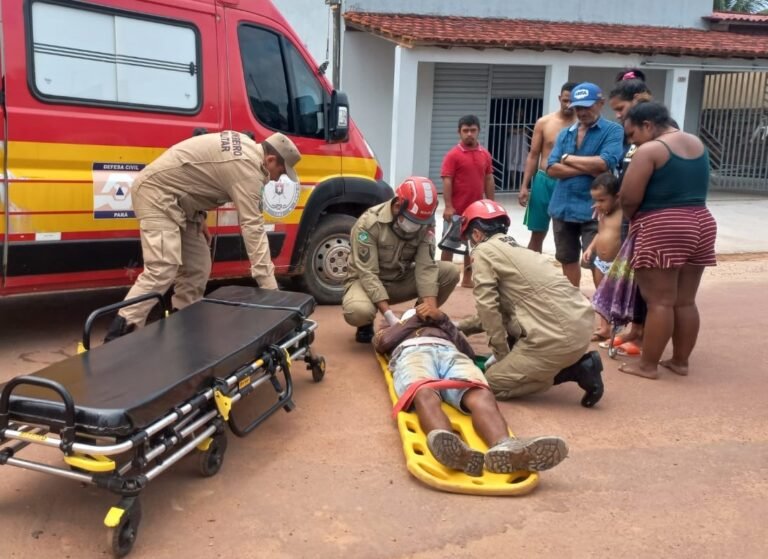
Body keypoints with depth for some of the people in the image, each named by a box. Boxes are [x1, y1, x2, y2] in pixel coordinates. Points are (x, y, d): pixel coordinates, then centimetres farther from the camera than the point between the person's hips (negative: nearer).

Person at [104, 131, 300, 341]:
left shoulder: (245, 148, 8)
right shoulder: (247, 167, -23)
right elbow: (253, 228, -28)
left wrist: (199, 216, 11)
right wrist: (270, 288, -29)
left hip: (174, 198, 11)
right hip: (157, 192, -11)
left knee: (196, 268, 9)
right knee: (161, 271, -21)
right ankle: (117, 340, -21)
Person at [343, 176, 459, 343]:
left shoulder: (425, 224, -13)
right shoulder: (369, 224, -26)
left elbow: (426, 267, -19)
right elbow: (368, 274, -28)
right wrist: (389, 315, -36)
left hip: (401, 280, 5)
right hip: (367, 280, -4)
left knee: (450, 272, -16)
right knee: (358, 311, -39)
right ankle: (366, 326, 0)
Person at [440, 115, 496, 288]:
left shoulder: (485, 154, 7)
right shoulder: (453, 155, -8)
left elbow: (489, 180, 11)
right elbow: (447, 181, -12)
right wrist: (448, 207, -18)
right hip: (457, 210, -5)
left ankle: (467, 279, 23)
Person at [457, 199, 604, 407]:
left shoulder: (483, 252, 0)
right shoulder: (515, 248, 25)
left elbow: (488, 308, -6)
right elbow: (500, 309, 30)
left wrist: (502, 354, 4)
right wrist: (459, 327, 34)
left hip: (560, 334, -9)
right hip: (580, 322, 9)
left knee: (493, 382, 4)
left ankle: (576, 370, -1)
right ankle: (573, 362, 15)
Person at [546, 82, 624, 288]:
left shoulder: (613, 130, -3)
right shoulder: (565, 133, 11)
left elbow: (604, 164, -20)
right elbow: (552, 168, -2)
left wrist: (568, 158, -7)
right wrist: (588, 169, -13)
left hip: (593, 209, -5)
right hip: (562, 207, 6)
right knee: (568, 261, 16)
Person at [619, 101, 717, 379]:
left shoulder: (649, 150, -12)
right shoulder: (698, 144, 14)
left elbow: (629, 198, -13)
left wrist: (633, 220, 5)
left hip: (662, 230, -8)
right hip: (700, 225, 8)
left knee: (660, 302, -3)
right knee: (685, 301, 12)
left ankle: (648, 366, 4)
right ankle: (680, 361, 21)